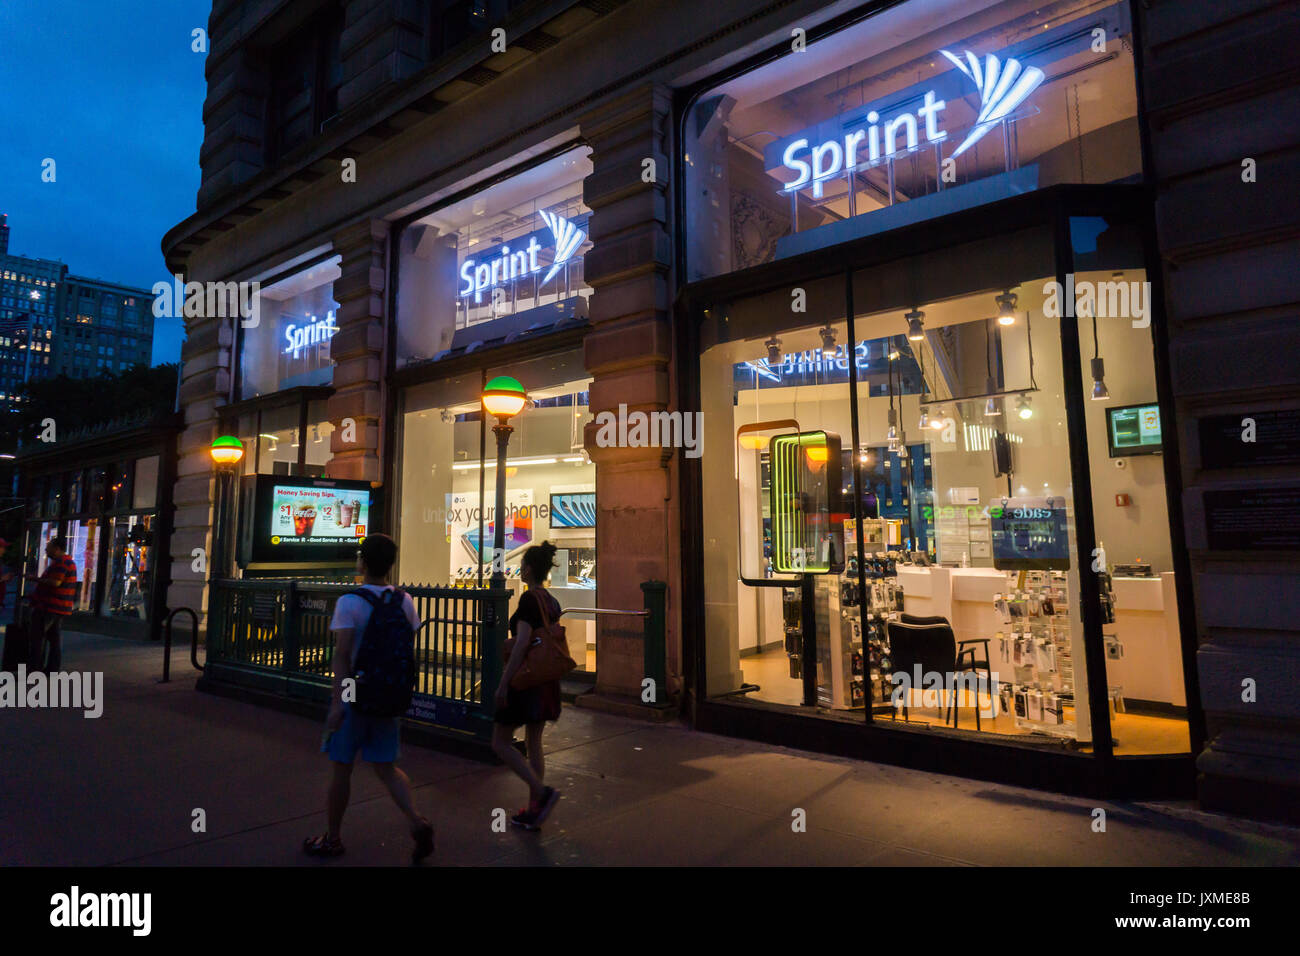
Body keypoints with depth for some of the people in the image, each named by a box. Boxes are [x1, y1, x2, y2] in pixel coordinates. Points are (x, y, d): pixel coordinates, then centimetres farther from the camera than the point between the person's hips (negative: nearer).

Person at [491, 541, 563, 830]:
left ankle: (542, 792, -6)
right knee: (534, 743, 15)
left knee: (500, 743, 4)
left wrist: (503, 684, -20)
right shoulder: (553, 602, 8)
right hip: (546, 682, 8)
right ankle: (533, 811, 20)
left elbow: (522, 644, -23)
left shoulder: (529, 599, -16)